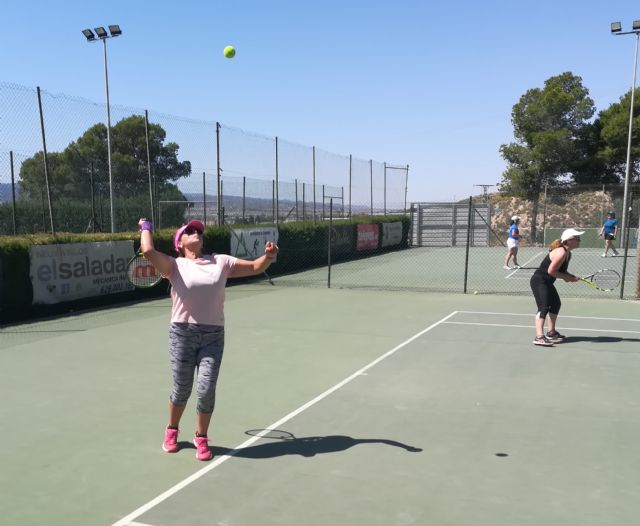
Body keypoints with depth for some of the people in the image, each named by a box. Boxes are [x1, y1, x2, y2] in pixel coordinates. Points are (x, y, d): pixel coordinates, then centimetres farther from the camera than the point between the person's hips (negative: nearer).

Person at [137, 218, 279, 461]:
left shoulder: (221, 262, 10)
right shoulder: (175, 265, 1)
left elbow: (255, 267, 11)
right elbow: (148, 251, -15)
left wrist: (268, 256, -10)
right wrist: (146, 228, 3)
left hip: (213, 336, 2)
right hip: (182, 333, -1)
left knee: (206, 390, -4)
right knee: (181, 388, 9)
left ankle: (201, 437, 22)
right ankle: (172, 430, 38)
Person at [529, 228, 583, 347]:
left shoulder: (568, 254, 9)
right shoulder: (561, 252, -23)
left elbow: (562, 270, 15)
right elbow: (551, 271, -25)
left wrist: (571, 277, -3)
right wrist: (566, 277, -16)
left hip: (547, 283, 11)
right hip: (539, 281, -11)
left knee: (556, 305, 23)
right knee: (544, 307, -21)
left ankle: (551, 333, 37)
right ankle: (539, 337, -29)